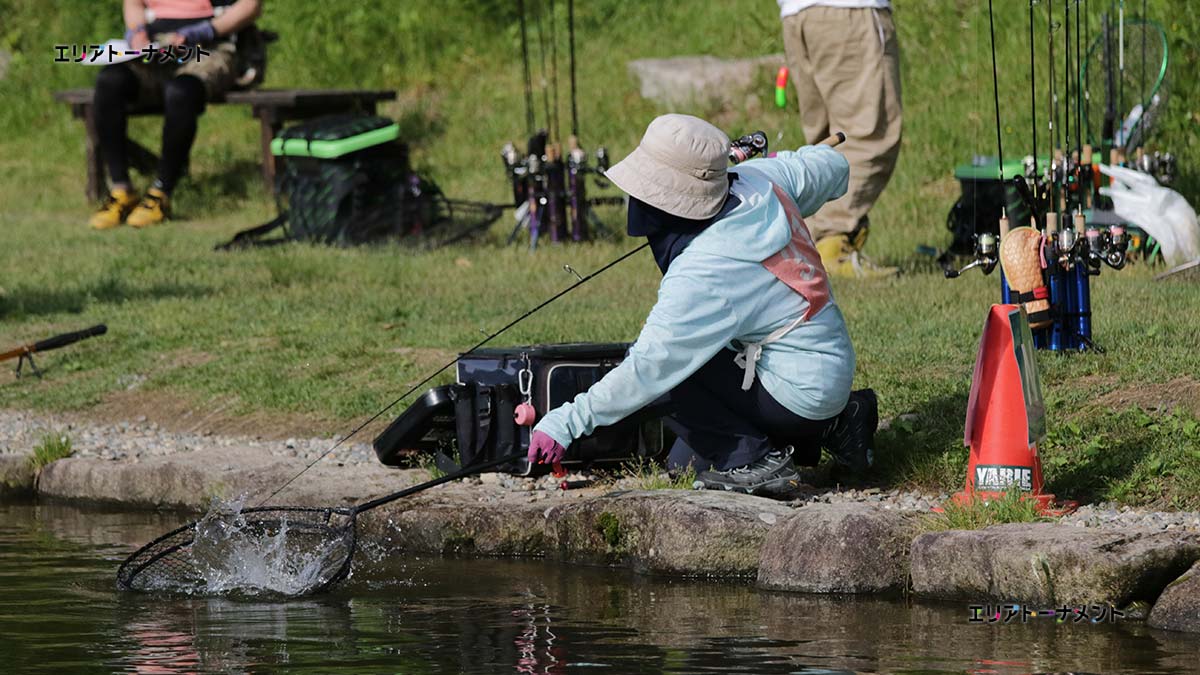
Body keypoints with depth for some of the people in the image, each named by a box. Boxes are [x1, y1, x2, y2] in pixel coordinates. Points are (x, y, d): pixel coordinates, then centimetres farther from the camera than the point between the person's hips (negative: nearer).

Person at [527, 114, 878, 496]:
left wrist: (567, 421, -20)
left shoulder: (701, 277, -29)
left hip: (800, 390, -9)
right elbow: (832, 165, 11)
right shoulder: (761, 179, -8)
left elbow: (646, 369, -27)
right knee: (684, 462, 16)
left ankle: (754, 462, -9)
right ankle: (831, 425, 20)